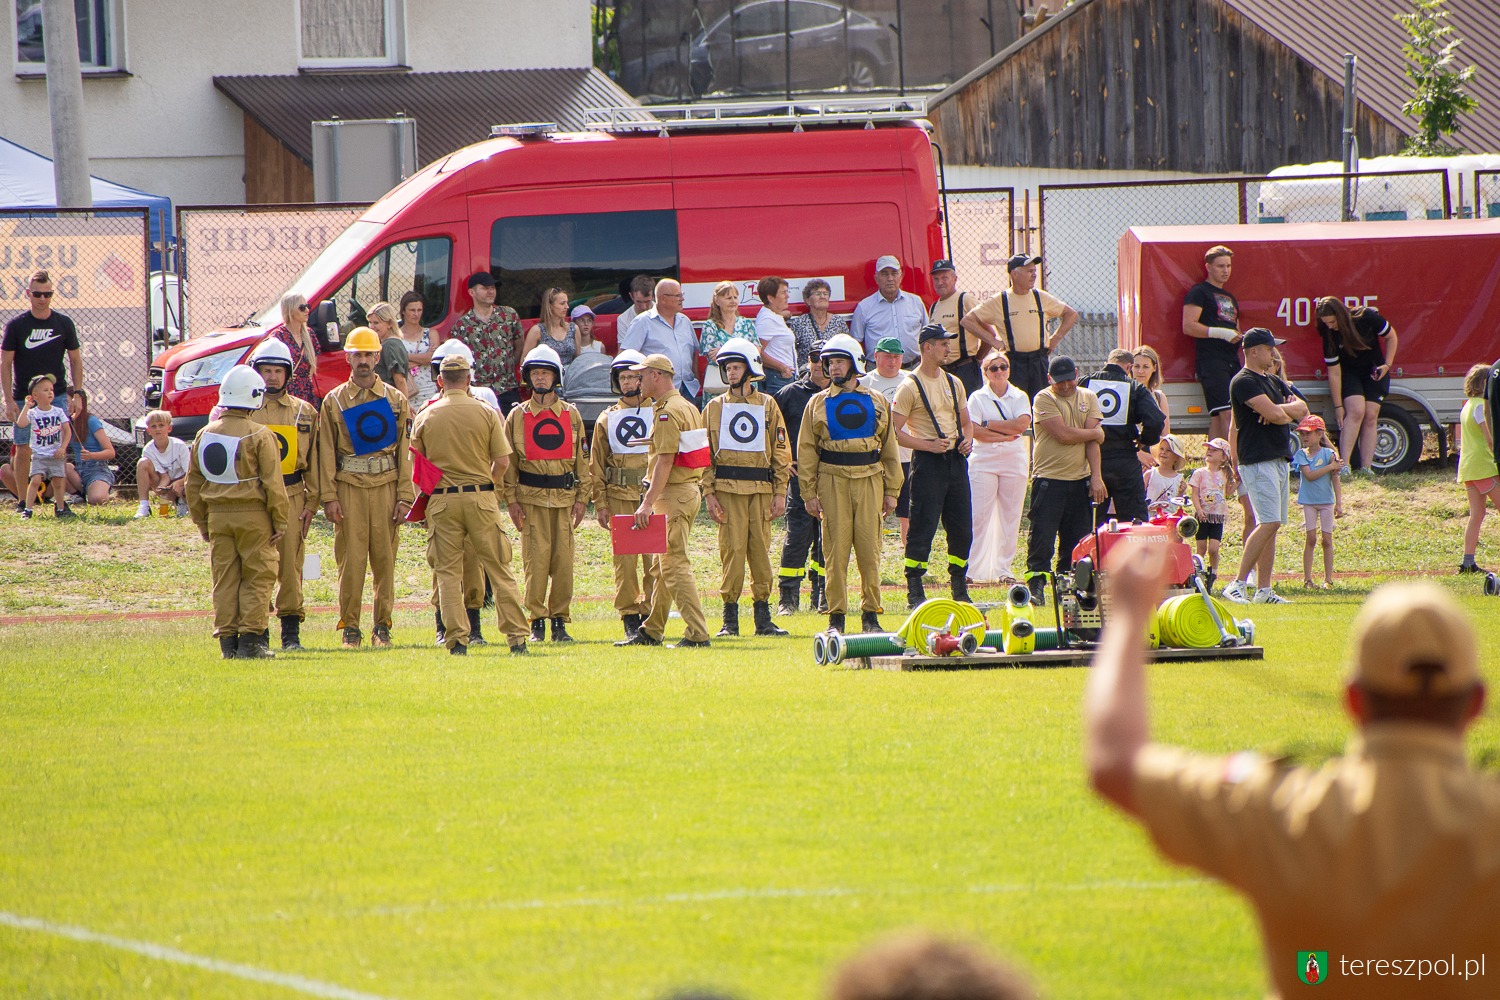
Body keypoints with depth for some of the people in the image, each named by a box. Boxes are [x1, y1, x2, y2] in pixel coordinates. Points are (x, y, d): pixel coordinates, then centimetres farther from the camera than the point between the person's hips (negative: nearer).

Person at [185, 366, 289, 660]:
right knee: (258, 577, 3)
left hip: (217, 515, 4)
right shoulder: (260, 436, -10)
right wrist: (280, 522, -3)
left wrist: (202, 522, 19)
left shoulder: (205, 435, 5)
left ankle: (227, 640, 6)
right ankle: (250, 639, -2)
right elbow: (273, 484, -10)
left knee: (224, 579, 8)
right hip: (252, 514, -4)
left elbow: (193, 483, 11)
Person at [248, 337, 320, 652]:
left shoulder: (304, 412, 11)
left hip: (291, 497, 1)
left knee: (291, 566, 0)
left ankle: (291, 632, 6)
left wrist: (311, 502, 2)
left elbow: (313, 461, 10)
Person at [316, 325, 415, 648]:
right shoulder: (334, 401, 6)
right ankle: (350, 627, 2)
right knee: (351, 558, -3)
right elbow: (326, 452, 3)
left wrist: (404, 496, -1)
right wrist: (329, 497, -5)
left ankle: (382, 625, 9)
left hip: (386, 487, 1)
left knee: (385, 558, 2)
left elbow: (404, 451, 6)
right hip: (349, 488, -1)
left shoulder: (395, 400, 9)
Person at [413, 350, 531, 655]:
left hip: (442, 500, 0)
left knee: (448, 573, 4)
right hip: (481, 497, 0)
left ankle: (457, 639, -2)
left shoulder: (424, 418, 1)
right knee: (499, 570, 5)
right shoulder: (487, 414, -2)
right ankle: (516, 637, 3)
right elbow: (502, 461, -2)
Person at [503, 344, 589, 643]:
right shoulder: (518, 416, 6)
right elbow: (508, 461, 5)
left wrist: (582, 498, 5)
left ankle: (560, 621, 8)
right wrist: (511, 500, -3)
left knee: (564, 560, 0)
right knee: (536, 558, -6)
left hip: (564, 495, 2)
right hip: (531, 496, -2)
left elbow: (582, 459, 12)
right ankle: (537, 622, 0)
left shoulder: (571, 414, 10)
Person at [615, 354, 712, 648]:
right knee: (664, 565, 16)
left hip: (673, 493, -10)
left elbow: (665, 461, -21)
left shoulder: (668, 412, -15)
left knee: (675, 564, -11)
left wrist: (648, 502, -23)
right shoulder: (688, 408, 16)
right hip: (690, 490, 10)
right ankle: (652, 632, 24)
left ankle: (697, 633, -15)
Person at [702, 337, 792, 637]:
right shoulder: (715, 408, 9)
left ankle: (763, 619, 8)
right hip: (727, 489, -1)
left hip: (761, 489, 1)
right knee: (732, 550, -6)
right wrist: (709, 493, -3)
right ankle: (730, 619, -1)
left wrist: (780, 493, 2)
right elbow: (704, 454, 7)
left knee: (760, 551, 2)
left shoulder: (768, 406, 10)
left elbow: (781, 452, 9)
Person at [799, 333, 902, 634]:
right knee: (836, 550, -3)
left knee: (870, 549, -2)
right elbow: (806, 451, 6)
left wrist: (891, 491, 8)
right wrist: (809, 493, -2)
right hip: (832, 480, -1)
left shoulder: (876, 402, 11)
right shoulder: (818, 403, 8)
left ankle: (871, 615, 6)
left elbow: (889, 449, 13)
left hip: (869, 479, 1)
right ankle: (836, 616, 2)